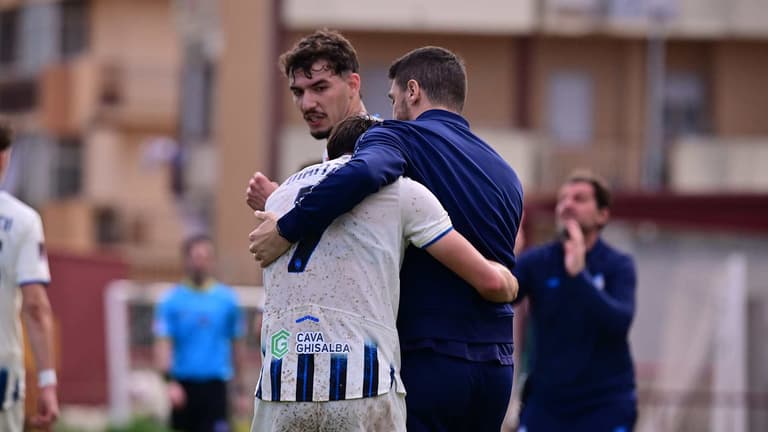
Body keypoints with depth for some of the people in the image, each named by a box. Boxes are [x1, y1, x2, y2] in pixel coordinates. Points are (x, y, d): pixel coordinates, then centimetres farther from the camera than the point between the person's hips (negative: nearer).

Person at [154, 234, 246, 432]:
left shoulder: (227, 299, 6)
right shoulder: (171, 301, 1)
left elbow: (236, 344, 13)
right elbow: (163, 344, -6)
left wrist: (239, 386, 13)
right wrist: (170, 381, -19)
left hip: (214, 386, 0)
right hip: (183, 384, 0)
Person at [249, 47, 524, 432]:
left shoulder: (402, 138, -3)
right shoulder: (505, 174, 18)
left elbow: (362, 173, -27)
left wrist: (286, 230, -17)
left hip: (428, 361, -7)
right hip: (495, 369, 7)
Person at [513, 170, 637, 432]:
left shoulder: (618, 266, -5)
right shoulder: (536, 262, 0)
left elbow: (619, 322, -23)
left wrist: (579, 274, -33)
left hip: (605, 404, -2)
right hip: (546, 402, 2)